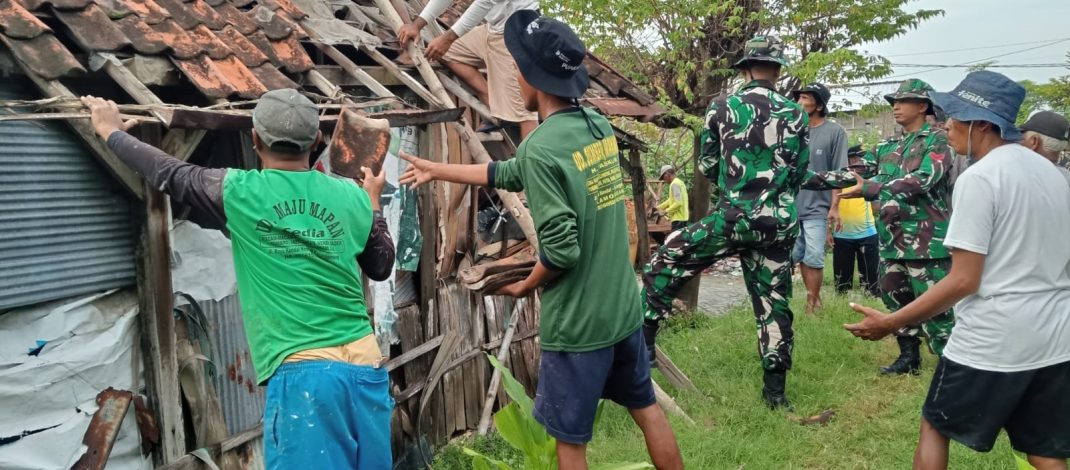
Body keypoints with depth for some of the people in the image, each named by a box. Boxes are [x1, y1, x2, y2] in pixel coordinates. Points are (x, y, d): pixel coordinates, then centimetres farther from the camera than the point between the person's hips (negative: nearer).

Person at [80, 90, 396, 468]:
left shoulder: (239, 192, -1)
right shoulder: (352, 197, 7)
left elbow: (168, 173, 15)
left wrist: (112, 132, 33)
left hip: (302, 372, -4)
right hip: (365, 366, 4)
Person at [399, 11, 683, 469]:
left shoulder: (541, 146, -20)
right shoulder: (599, 126, 4)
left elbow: (561, 249, -24)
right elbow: (511, 175, 14)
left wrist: (523, 287, -3)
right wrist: (437, 170, 22)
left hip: (577, 322, -7)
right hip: (623, 308, 7)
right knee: (646, 409, 22)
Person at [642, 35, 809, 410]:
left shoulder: (722, 108, -3)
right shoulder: (796, 115, 5)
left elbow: (707, 166, 6)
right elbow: (799, 174, 12)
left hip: (734, 217, -3)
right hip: (780, 223, 3)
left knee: (667, 260, 11)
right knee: (773, 301, 11)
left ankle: (641, 340, 9)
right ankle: (775, 388, 17)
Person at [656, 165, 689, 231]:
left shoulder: (674, 184, -13)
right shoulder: (679, 182, 18)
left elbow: (678, 203, -22)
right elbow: (671, 200, 25)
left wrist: (666, 211, -12)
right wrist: (658, 207, 23)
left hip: (678, 219, -10)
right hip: (683, 218, 10)